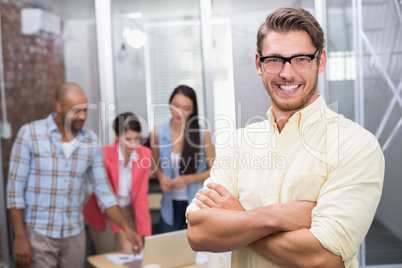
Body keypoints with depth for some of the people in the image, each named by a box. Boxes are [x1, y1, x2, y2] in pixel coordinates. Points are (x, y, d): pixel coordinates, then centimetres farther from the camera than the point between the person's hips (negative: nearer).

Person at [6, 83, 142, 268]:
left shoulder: (91, 141, 0)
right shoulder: (29, 133, -8)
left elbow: (103, 190, 3)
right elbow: (15, 187, -7)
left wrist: (126, 228, -6)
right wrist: (19, 237, -11)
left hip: (75, 233, 3)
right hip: (38, 233, -3)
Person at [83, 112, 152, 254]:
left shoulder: (145, 154, -12)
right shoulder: (104, 155, -22)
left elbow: (141, 196, -12)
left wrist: (145, 235, -19)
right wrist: (123, 238, -27)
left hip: (130, 213, 2)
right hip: (105, 215, -2)